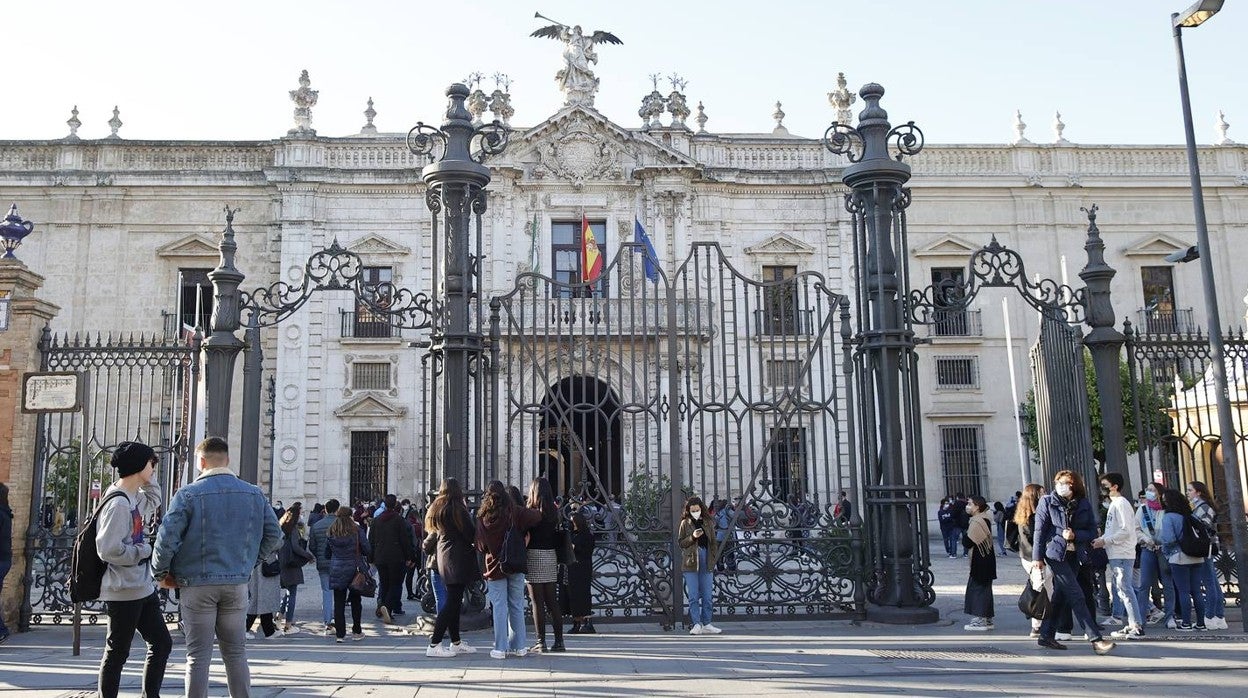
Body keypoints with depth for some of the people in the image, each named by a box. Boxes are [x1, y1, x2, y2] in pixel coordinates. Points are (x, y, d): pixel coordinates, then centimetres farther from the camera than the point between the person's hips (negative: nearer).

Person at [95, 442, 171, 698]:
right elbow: (108, 550, -25)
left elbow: (154, 501, 32)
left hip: (143, 588, 9)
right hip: (124, 592, -9)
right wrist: (145, 550, -13)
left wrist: (149, 478, 17)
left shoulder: (134, 499, 8)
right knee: (117, 652, 3)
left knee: (161, 643, 12)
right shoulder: (118, 503, -20)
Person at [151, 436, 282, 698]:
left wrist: (161, 573, 2)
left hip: (197, 583, -3)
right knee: (235, 650, 13)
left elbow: (167, 538, -13)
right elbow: (274, 535, 7)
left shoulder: (188, 494, -8)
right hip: (237, 583, 3)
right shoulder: (254, 494, 4)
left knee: (198, 654, 4)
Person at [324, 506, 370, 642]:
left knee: (339, 603, 6)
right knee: (355, 601, 11)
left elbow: (326, 554, 8)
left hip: (337, 571, 1)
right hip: (354, 569, -1)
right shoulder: (357, 530, -8)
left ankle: (339, 634, 5)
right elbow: (367, 550, -8)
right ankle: (357, 632, 16)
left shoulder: (330, 532, 1)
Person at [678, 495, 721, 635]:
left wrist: (713, 558, 2)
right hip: (690, 564, -3)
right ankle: (696, 624, 0)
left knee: (707, 596, 6)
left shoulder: (708, 523, 9)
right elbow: (680, 542, 2)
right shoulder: (685, 523, 3)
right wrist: (692, 537, -14)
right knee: (693, 597, -3)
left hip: (706, 564, 3)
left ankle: (706, 625, 13)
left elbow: (713, 543, 12)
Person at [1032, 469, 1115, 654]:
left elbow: (1092, 532, 5)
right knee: (1076, 596, -10)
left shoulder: (1084, 505, 7)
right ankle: (1096, 639, -12)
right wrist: (1038, 556, -7)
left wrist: (1075, 535, -14)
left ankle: (1046, 636, 21)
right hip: (1055, 553, -5)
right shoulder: (1047, 502, -2)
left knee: (1060, 596, 11)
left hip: (1074, 556, 5)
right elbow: (1040, 530, -3)